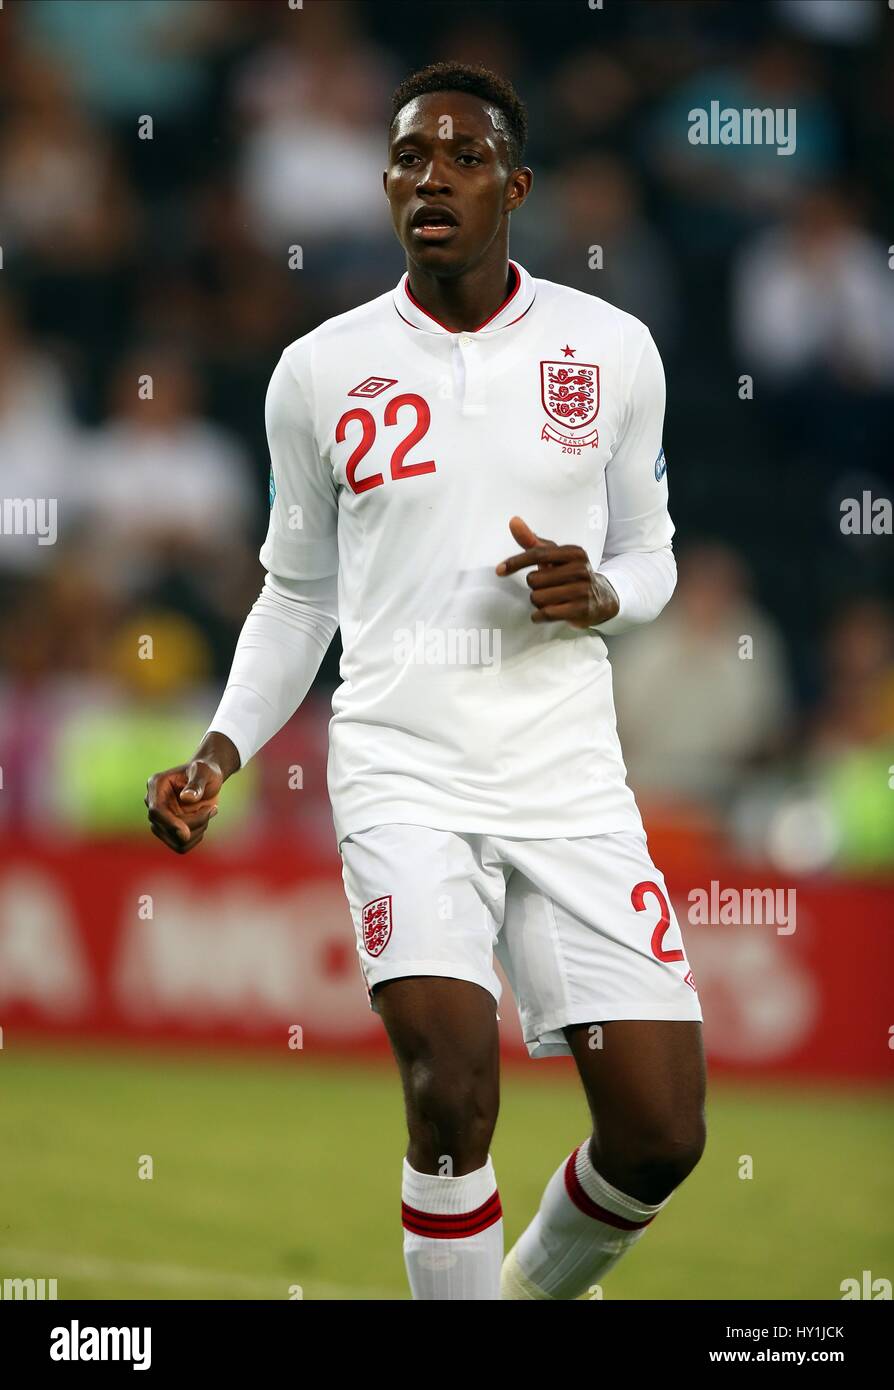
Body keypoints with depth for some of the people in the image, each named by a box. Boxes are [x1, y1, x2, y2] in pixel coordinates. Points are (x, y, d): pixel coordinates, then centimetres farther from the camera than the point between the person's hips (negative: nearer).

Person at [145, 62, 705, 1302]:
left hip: (570, 769, 1)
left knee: (661, 1130, -2)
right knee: (453, 1091, -22)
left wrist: (599, 594, -8)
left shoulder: (612, 351, 5)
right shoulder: (320, 371, 5)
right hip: (403, 767, -1)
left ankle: (539, 1286, 29)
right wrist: (220, 754, 3)